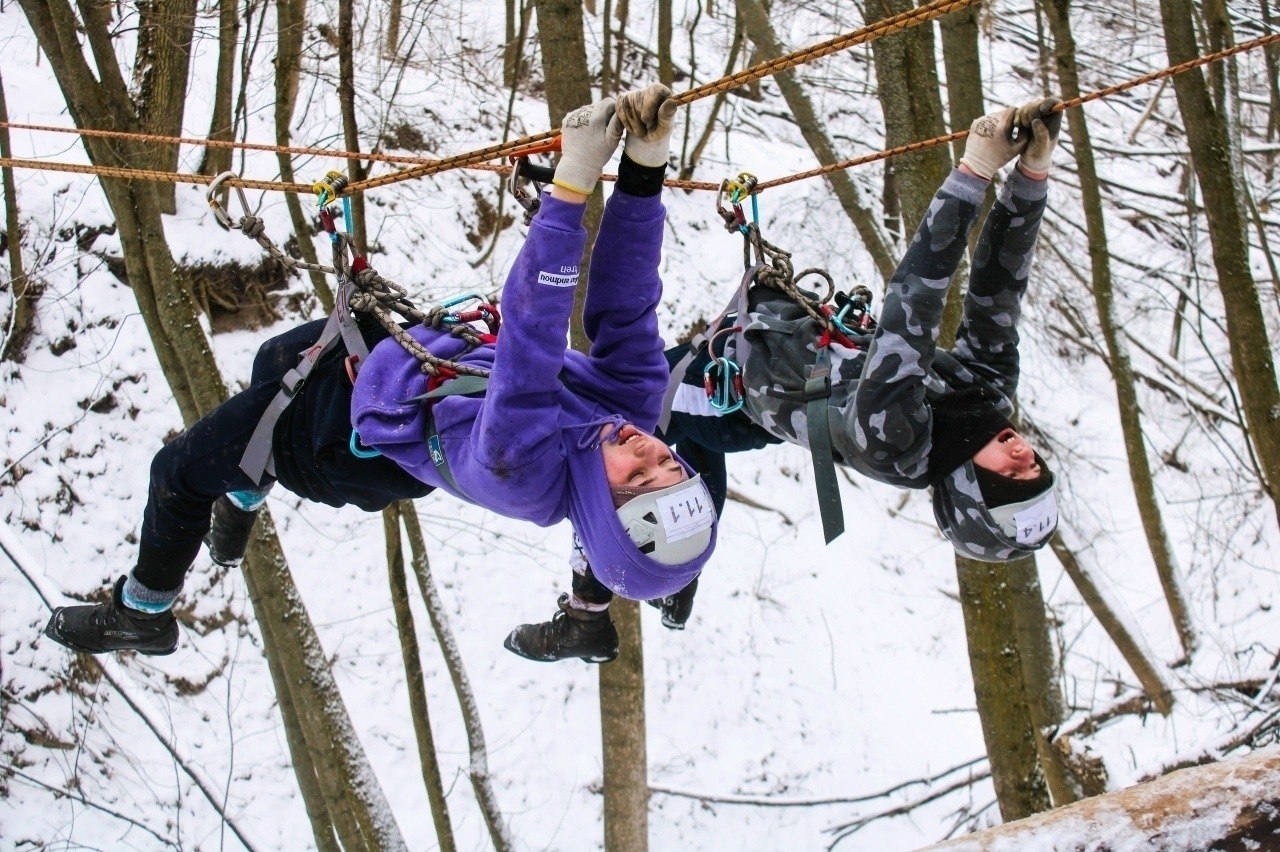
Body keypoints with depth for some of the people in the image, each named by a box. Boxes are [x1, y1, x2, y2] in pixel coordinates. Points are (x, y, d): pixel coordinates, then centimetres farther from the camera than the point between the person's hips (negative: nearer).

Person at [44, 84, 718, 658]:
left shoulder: (523, 474, -46)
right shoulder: (635, 402, -28)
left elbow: (529, 336, -52)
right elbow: (623, 307, -29)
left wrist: (572, 183, -58)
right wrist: (645, 165, -43)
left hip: (356, 435, -7)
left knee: (179, 470, 12)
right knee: (275, 359, 33)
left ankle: (141, 613, 41)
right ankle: (242, 501, 61)